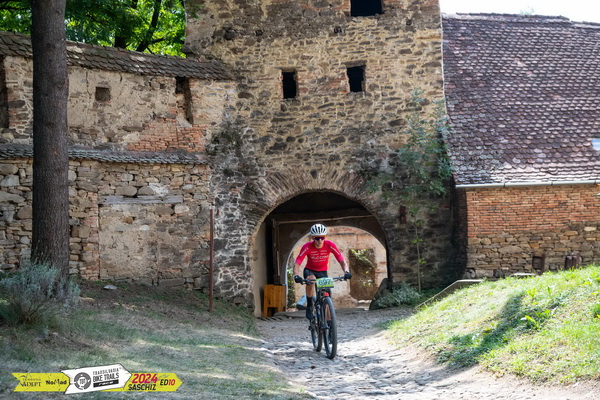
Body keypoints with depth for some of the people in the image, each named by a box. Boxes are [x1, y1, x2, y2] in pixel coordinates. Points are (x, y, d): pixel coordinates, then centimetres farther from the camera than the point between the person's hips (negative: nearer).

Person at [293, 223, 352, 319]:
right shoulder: (307, 247, -25)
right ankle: (309, 306, -21)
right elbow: (297, 263, -30)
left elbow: (341, 260, -21)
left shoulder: (330, 245, -22)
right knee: (311, 279, -37)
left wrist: (346, 271, -41)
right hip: (310, 270, -2)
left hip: (323, 272, 2)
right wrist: (296, 275, -49)